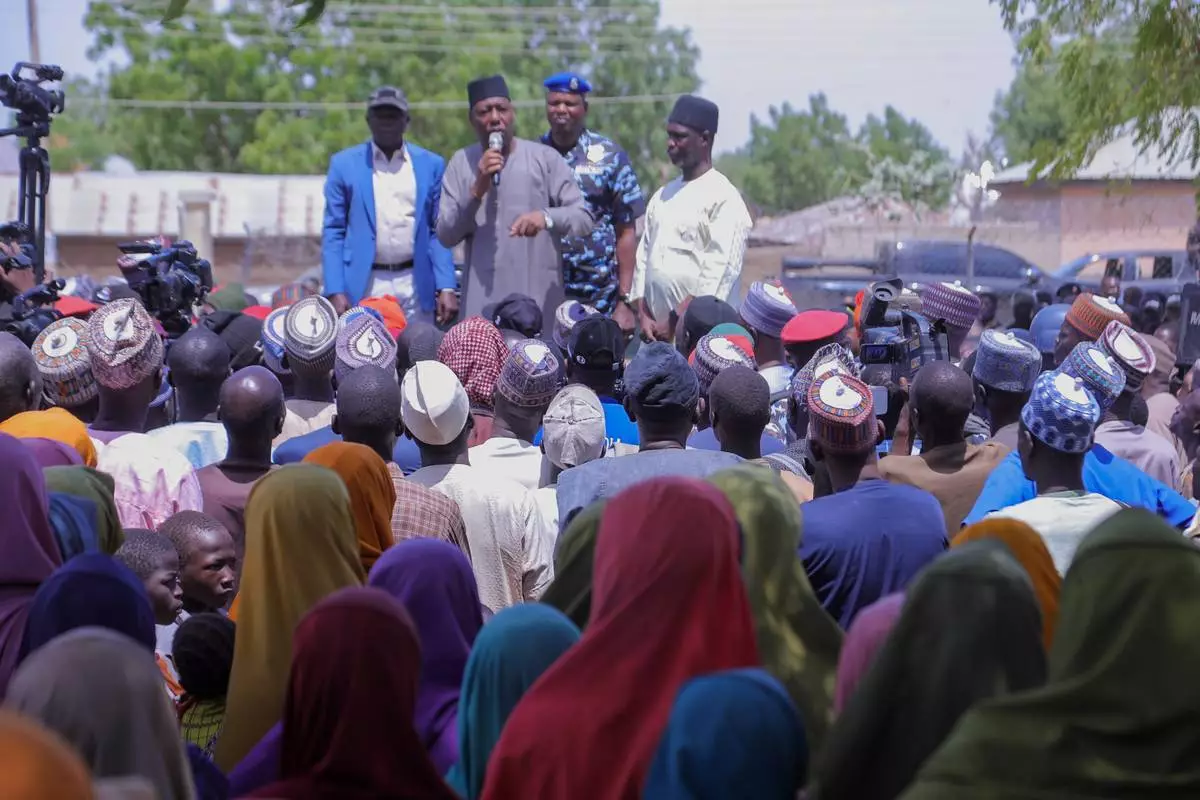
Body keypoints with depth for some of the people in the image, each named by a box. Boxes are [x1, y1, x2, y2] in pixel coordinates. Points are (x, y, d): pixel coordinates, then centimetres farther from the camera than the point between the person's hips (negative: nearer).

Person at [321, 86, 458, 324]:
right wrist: (335, 291, -7)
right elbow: (333, 232, 3)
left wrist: (446, 287, -2)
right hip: (364, 285, -1)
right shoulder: (344, 164, 5)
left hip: (416, 287, 1)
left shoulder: (431, 165, 8)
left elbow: (439, 232, 8)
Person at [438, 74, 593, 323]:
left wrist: (546, 216, -21)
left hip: (541, 301, -1)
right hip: (481, 304, 1)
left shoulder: (545, 158, 3)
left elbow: (584, 219, 0)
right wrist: (477, 190, -12)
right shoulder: (461, 163, 7)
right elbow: (446, 236, 2)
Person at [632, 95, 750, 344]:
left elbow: (721, 270, -13)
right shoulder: (662, 196, 18)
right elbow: (644, 256, 16)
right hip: (659, 330, 6)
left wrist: (676, 322, -15)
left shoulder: (724, 198, -5)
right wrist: (645, 315, 3)